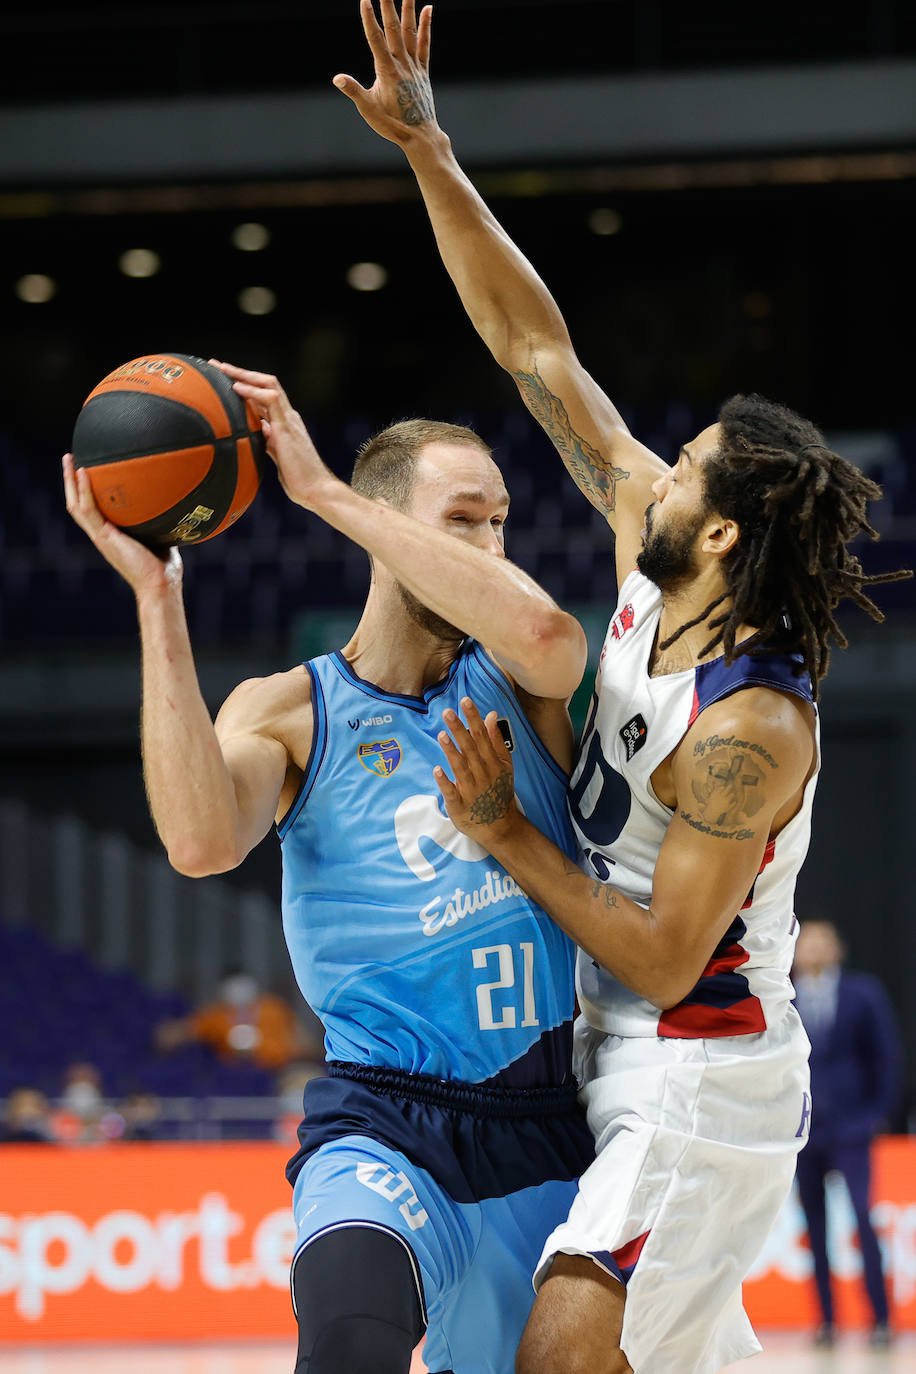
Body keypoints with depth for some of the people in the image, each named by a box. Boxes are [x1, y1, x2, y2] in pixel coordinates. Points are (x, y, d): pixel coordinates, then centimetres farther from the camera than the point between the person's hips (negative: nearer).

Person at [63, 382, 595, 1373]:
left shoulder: (517, 683, 6)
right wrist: (156, 596, -20)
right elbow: (203, 841, -21)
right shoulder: (289, 712, 1)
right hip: (383, 1129, -3)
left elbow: (542, 631, -21)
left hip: (548, 1140, 3)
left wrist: (325, 490, -18)